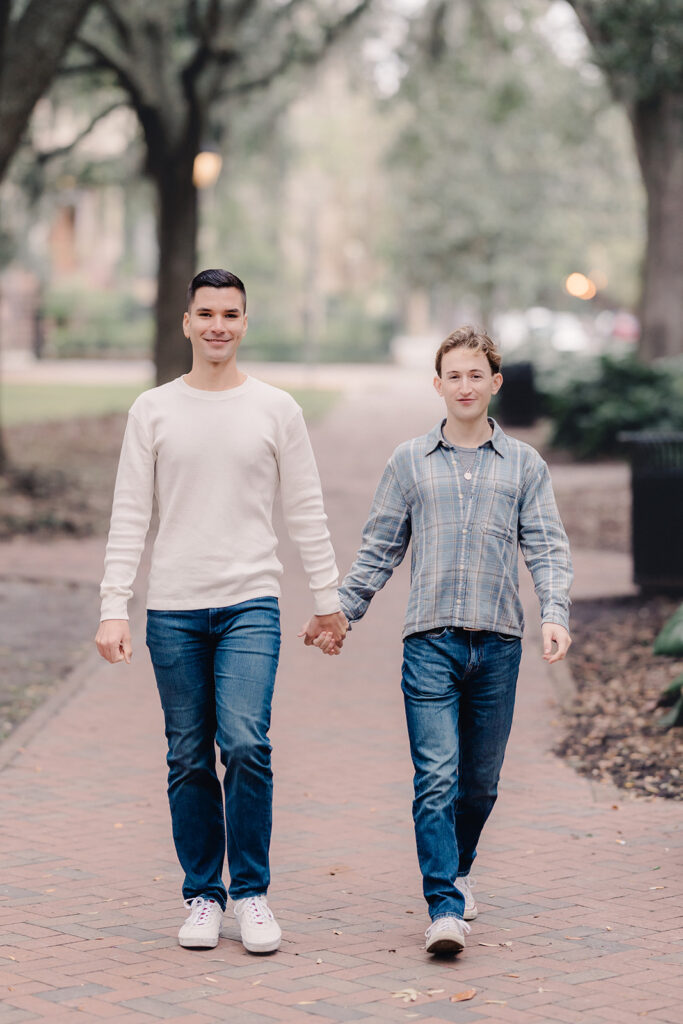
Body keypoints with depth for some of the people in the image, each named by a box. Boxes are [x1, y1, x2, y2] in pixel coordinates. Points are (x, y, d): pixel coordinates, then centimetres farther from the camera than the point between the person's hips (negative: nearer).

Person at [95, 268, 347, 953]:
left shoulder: (276, 409, 6)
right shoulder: (153, 410, 6)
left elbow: (306, 513, 10)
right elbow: (129, 517, 4)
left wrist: (327, 598, 8)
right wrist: (114, 607, -4)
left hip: (250, 605, -1)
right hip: (173, 608, 1)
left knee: (245, 744, -14)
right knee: (190, 759, 4)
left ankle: (251, 892, 0)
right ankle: (202, 896, 16)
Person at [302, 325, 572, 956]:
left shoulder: (523, 464, 10)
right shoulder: (410, 461, 10)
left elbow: (546, 547, 5)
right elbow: (379, 550, 15)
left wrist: (555, 614, -10)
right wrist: (341, 613, 11)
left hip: (498, 642, 1)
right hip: (430, 640, -1)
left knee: (481, 779, 9)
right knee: (436, 777, -11)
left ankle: (457, 869, 33)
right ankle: (446, 908, -13)